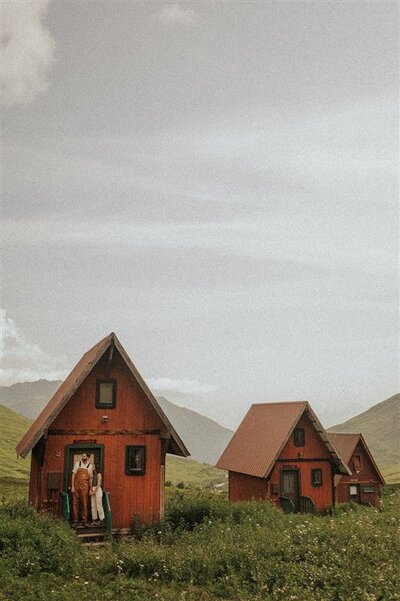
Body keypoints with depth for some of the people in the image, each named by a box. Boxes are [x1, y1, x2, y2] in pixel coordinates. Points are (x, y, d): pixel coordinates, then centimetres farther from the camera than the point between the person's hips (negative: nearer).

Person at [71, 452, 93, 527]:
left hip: (84, 487, 0)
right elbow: (73, 475, 2)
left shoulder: (90, 466, 5)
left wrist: (91, 489, 6)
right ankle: (75, 521, 7)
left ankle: (84, 521, 9)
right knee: (75, 503, 1)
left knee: (84, 504, 2)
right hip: (76, 486, 0)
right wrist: (72, 486, -4)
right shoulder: (77, 464, 2)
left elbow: (90, 478, 9)